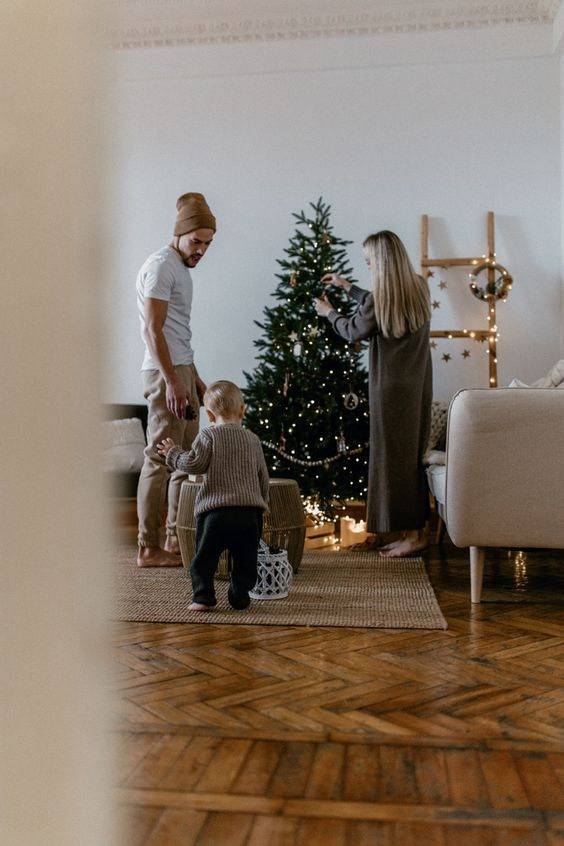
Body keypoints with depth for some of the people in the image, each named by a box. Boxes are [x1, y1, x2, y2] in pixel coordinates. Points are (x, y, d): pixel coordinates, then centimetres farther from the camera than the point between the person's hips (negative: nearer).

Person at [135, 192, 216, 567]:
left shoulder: (182, 268, 20)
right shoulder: (161, 265, -10)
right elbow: (152, 329, -17)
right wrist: (172, 381, -22)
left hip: (182, 369, 10)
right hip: (165, 372, -10)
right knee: (160, 459, -7)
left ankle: (177, 540, 17)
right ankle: (149, 548, -1)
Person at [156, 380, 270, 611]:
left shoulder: (209, 435, 1)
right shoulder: (253, 439, 15)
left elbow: (194, 463, -7)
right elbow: (263, 478, 18)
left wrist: (172, 453, 12)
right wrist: (262, 503, 33)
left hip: (216, 510, -3)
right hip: (250, 511, 3)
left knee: (204, 557, 8)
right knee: (245, 559, 14)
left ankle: (203, 597, 6)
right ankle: (240, 597, 16)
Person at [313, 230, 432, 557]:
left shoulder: (381, 298, -17)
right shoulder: (419, 288, 5)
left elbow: (354, 331, -1)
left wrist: (329, 312, 17)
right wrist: (347, 286, 31)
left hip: (392, 388, -8)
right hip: (418, 385, 8)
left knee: (396, 458, 1)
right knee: (411, 456, 14)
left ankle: (412, 534, 7)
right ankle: (416, 527, 21)